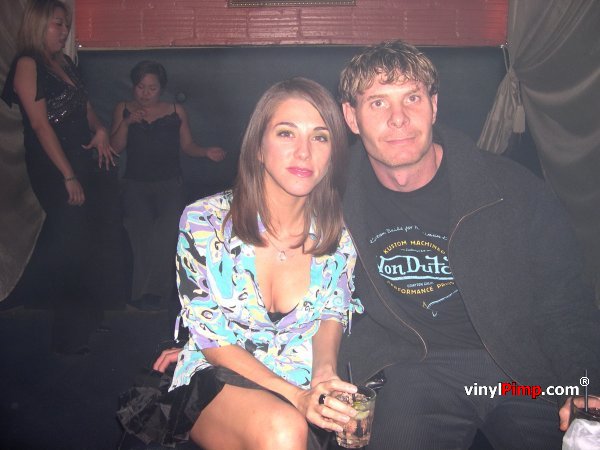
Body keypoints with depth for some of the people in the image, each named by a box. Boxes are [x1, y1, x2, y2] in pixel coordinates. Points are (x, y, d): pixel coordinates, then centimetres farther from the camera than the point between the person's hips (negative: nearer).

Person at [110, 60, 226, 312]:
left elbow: (187, 145, 11)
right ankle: (145, 293, -5)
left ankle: (156, 292, -6)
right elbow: (116, 147, 5)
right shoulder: (124, 110, 11)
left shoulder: (176, 112, 9)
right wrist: (126, 123, -8)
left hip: (169, 185, -1)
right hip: (136, 186, 1)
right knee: (141, 236, -19)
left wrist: (206, 152, -7)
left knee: (167, 233, -22)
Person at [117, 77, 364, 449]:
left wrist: (324, 371, -17)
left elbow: (333, 314, 6)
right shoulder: (204, 222, -13)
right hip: (216, 380, -3)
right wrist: (295, 395, -22)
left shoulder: (340, 234, -6)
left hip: (305, 394, 3)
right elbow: (210, 338, -11)